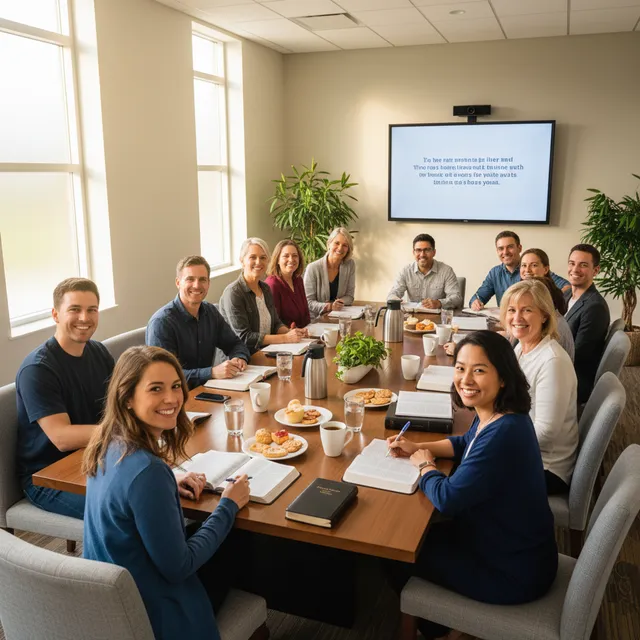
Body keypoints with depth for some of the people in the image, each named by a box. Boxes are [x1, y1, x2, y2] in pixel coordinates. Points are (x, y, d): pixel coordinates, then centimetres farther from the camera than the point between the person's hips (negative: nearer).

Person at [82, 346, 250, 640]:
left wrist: (171, 486, -3)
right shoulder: (147, 472, -34)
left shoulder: (110, 443, -9)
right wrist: (229, 505, -13)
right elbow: (177, 568, -24)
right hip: (145, 611, -7)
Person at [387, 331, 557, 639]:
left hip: (513, 574, -8)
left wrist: (424, 464, -8)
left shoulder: (503, 433, -34)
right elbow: (465, 444, 18)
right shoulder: (493, 415, -4)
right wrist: (417, 447, 3)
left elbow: (447, 498, -28)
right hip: (509, 546, 8)